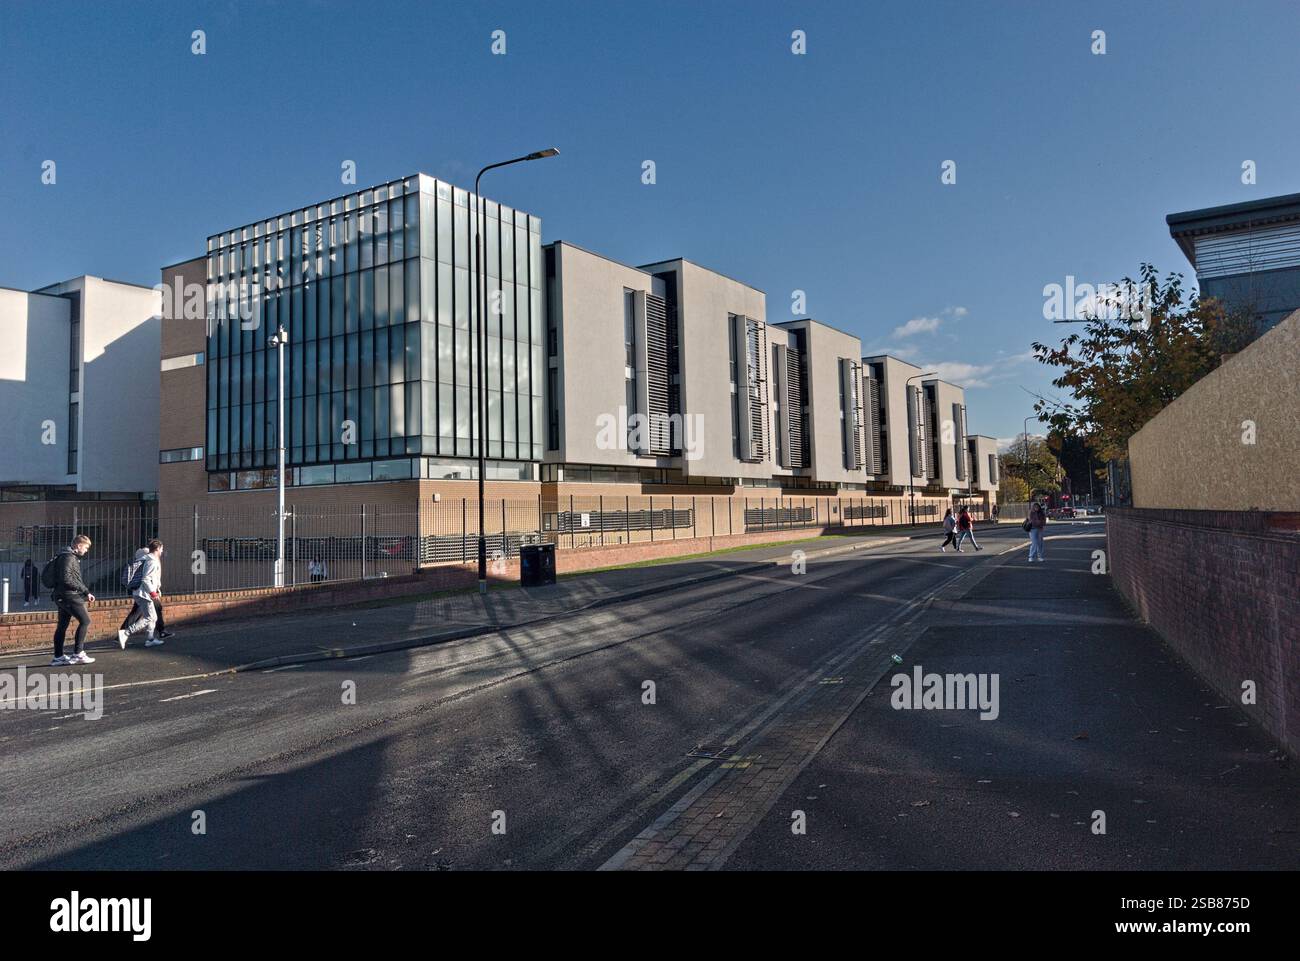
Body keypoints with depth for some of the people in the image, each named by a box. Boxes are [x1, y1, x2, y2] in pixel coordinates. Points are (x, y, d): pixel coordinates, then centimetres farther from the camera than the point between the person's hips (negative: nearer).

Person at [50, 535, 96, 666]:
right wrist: (85, 590, -15)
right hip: (68, 596, -10)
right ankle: (78, 654, -7)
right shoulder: (68, 557, -13)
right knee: (85, 621, -8)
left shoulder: (73, 557, 19)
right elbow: (66, 579, -22)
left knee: (62, 626, 11)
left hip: (62, 596, 10)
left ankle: (58, 657, 15)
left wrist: (86, 593, 15)